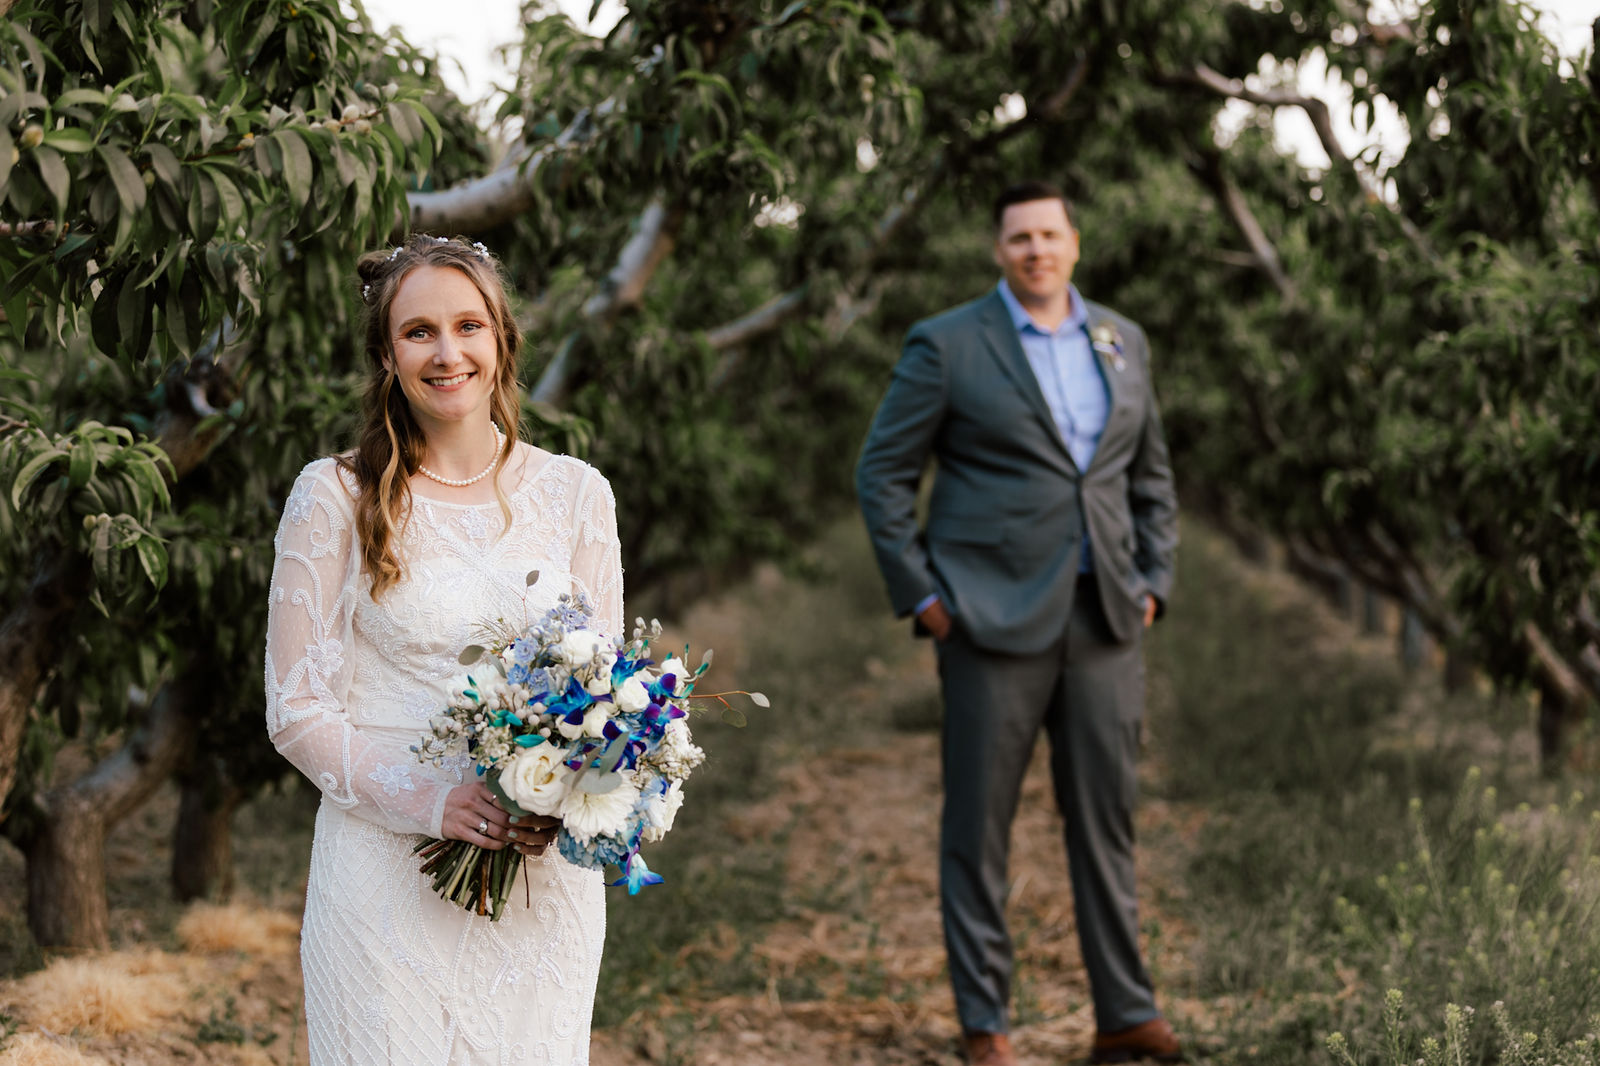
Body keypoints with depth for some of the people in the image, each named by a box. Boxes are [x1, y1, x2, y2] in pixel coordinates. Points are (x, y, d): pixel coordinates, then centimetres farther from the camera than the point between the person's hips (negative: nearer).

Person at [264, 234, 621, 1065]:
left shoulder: (574, 493, 6)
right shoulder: (336, 497, -1)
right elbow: (297, 708, -3)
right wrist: (427, 801, -17)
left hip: (543, 871, 2)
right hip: (386, 873, -2)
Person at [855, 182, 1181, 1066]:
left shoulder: (1121, 342, 12)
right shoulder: (947, 346, -2)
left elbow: (1150, 475, 21)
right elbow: (882, 473, -1)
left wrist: (1152, 581, 10)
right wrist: (920, 596, -6)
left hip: (1102, 619, 4)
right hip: (993, 618, -4)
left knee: (1107, 817, 7)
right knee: (979, 823, 2)